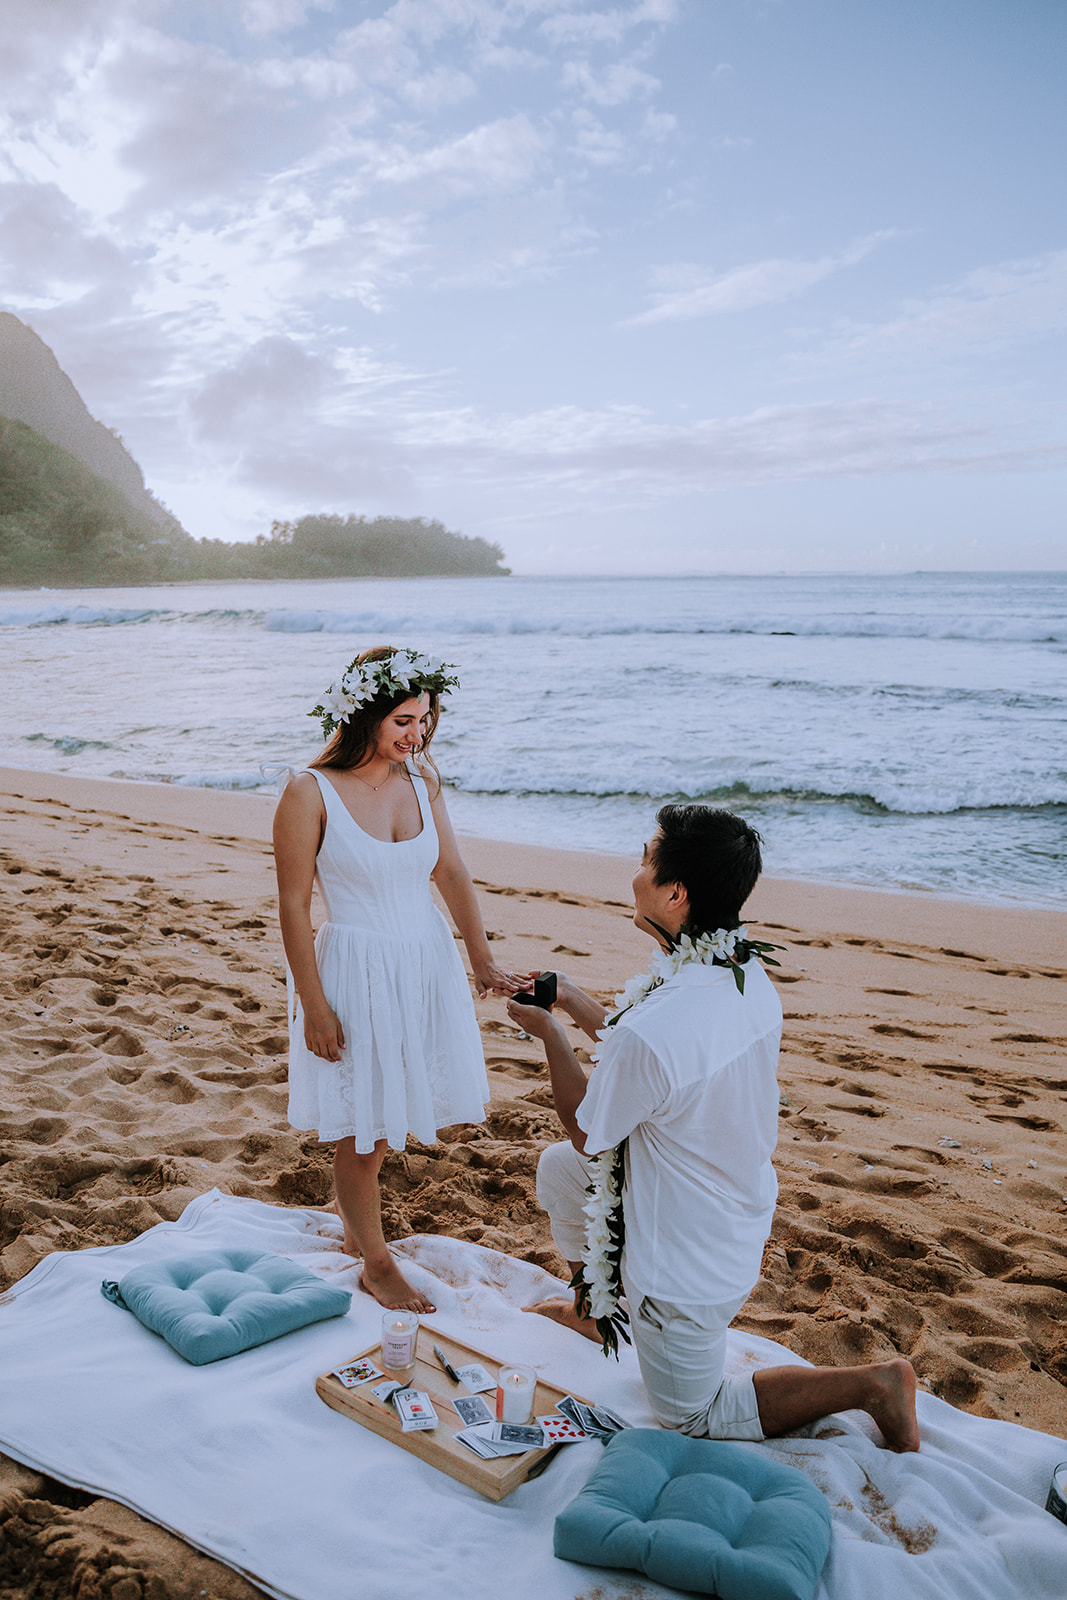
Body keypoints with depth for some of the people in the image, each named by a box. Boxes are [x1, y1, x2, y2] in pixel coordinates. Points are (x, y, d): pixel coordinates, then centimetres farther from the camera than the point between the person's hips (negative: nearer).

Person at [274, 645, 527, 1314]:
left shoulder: (422, 775, -3)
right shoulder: (311, 793, -18)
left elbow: (452, 873, 4)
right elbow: (294, 907, -13)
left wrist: (483, 961, 0)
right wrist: (313, 1007, -12)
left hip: (428, 961, 5)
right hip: (356, 972, -5)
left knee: (391, 1107, 20)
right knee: (362, 1130, 9)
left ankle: (355, 1215, 49)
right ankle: (378, 1265, 31)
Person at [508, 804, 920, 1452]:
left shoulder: (652, 1031, -37)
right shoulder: (751, 979, -10)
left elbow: (587, 1131, -16)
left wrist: (548, 1031, -3)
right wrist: (577, 1002, 10)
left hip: (687, 1264, -8)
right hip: (744, 1221, 8)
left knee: (696, 1418, 18)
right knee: (559, 1169, 21)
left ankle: (868, 1383, 9)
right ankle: (593, 1308, 42)